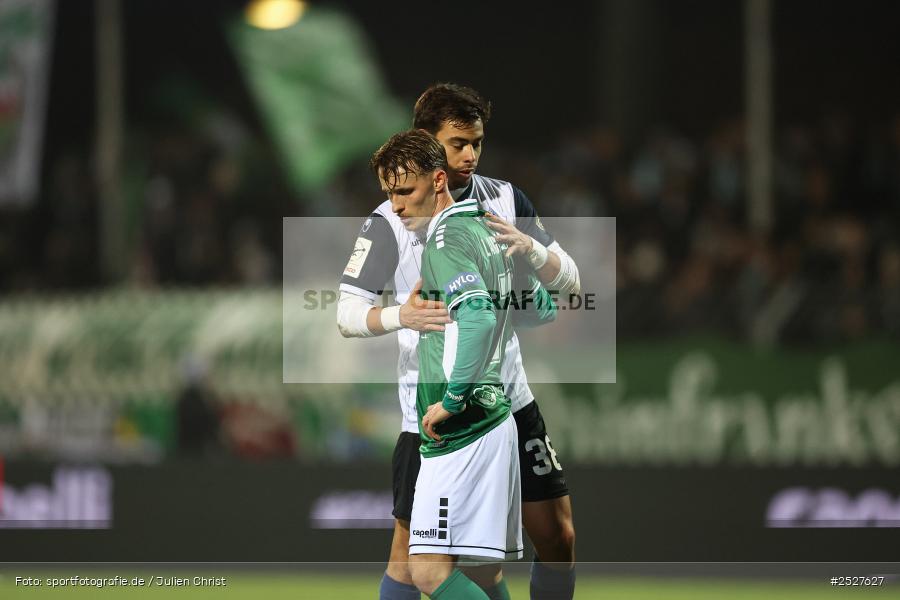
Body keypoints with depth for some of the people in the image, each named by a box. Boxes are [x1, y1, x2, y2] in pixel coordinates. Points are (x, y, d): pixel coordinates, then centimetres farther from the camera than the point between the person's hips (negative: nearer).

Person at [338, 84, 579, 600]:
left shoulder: (505, 198, 2)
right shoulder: (392, 220, -8)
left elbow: (570, 281, 2)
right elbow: (346, 314, -9)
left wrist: (529, 247, -20)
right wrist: (399, 316, -30)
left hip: (511, 401, 4)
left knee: (558, 539, 4)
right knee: (411, 555, -4)